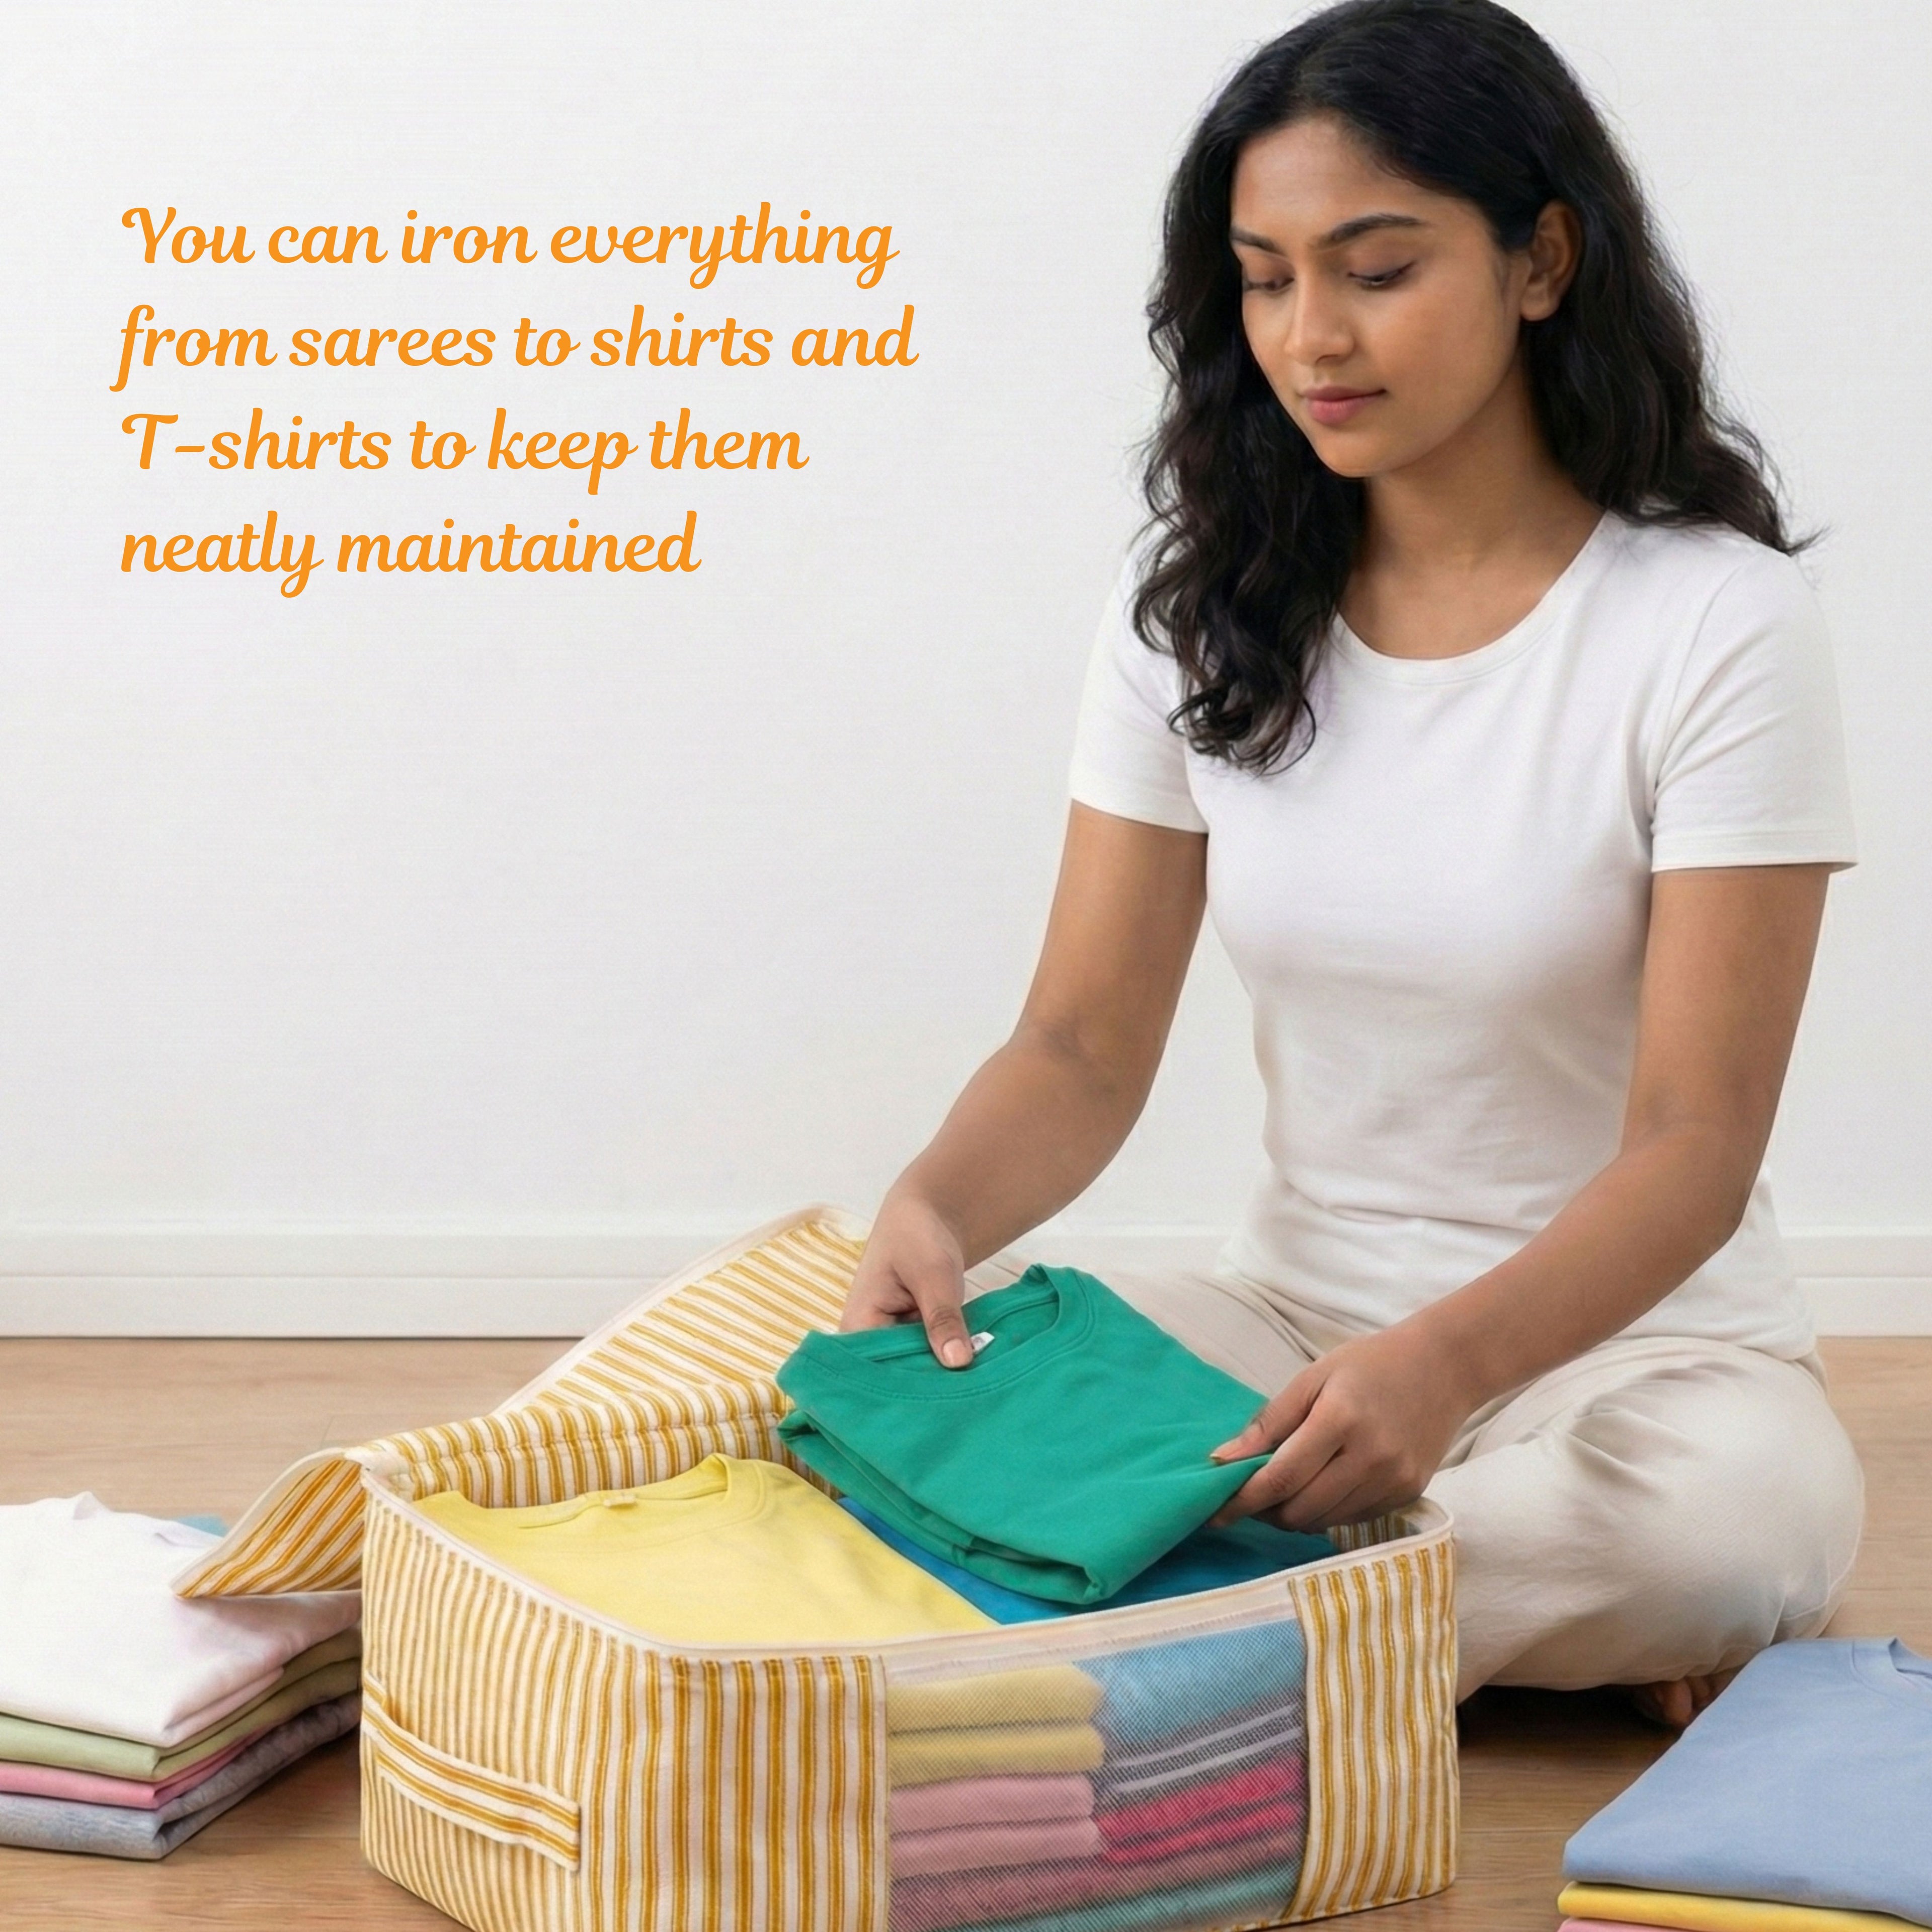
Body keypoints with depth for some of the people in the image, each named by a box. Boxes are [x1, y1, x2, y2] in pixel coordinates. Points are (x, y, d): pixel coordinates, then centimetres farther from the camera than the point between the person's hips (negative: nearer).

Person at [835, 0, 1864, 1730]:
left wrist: (1446, 1364, -37)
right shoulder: (1201, 602, 1)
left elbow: (1694, 1145, -18)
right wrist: (937, 1204, -24)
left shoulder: (1720, 625, -13)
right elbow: (1085, 1048, -1)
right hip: (1300, 1311, 4)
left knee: (1735, 1520, -37)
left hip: (1633, 1335, -3)